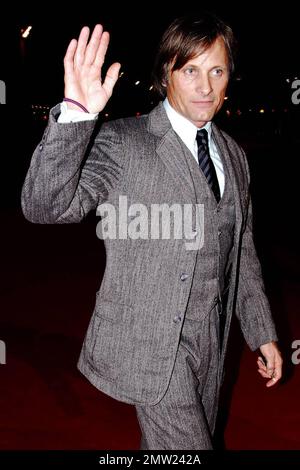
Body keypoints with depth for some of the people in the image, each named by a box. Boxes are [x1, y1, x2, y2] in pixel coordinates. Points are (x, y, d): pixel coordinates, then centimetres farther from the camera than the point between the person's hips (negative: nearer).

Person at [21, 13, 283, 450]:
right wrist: (76, 115, -36)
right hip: (150, 342, -6)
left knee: (167, 448, 21)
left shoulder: (233, 155, 8)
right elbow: (43, 206, -24)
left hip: (211, 346, 6)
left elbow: (242, 250, 13)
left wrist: (263, 332, 13)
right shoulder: (121, 143, -11)